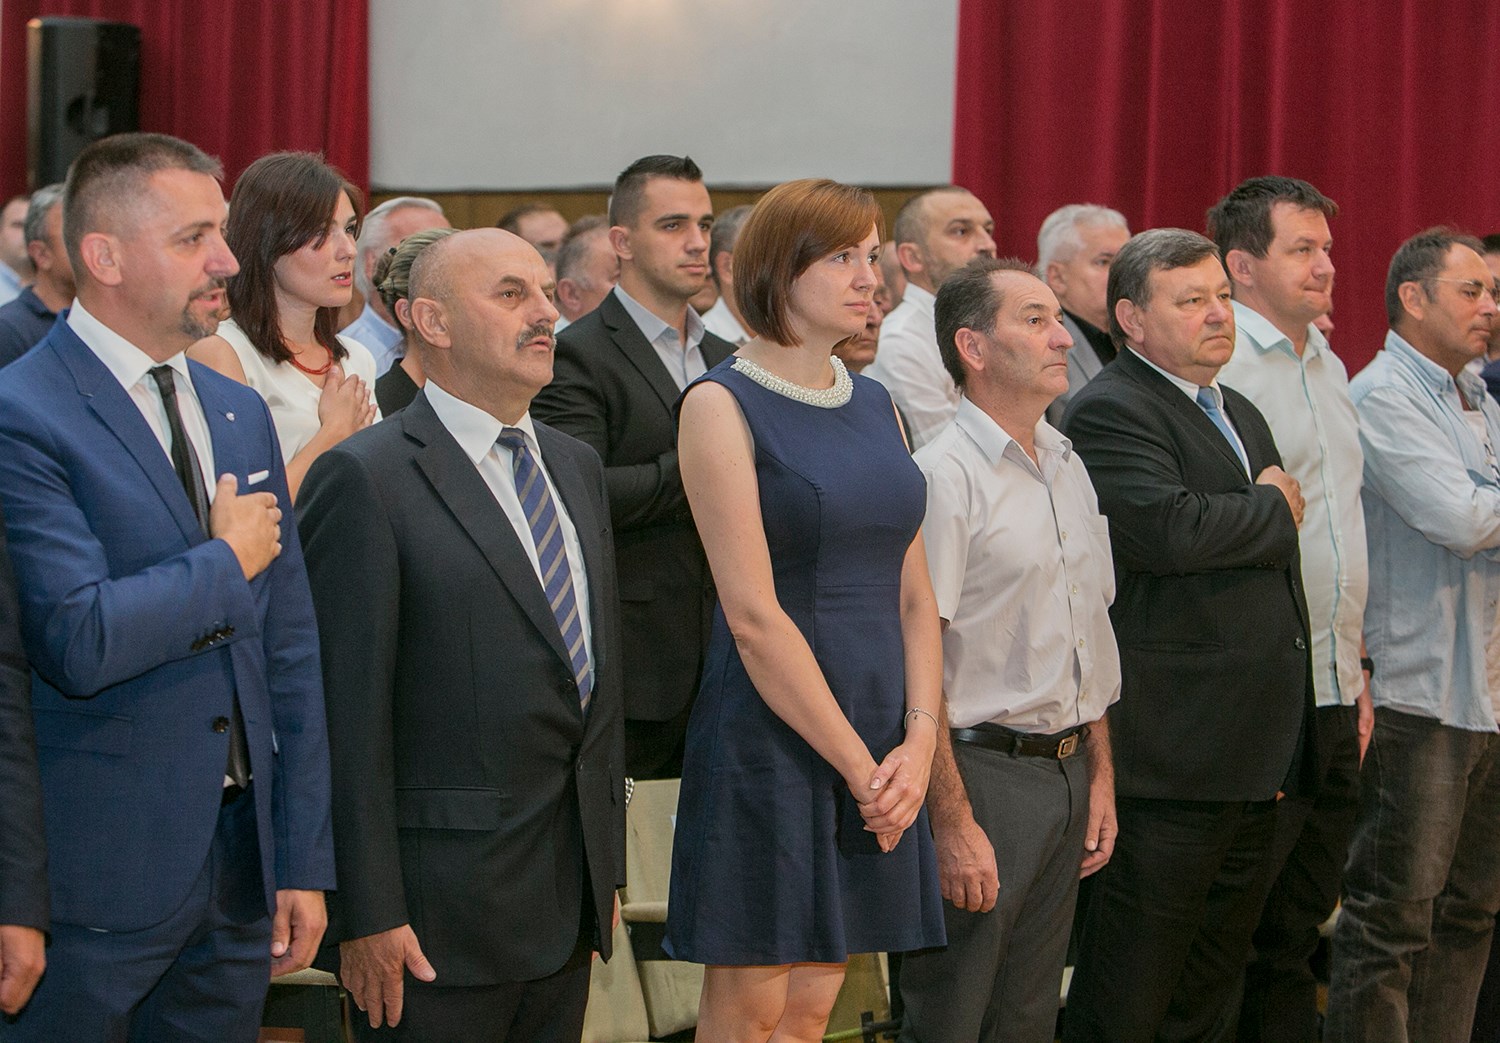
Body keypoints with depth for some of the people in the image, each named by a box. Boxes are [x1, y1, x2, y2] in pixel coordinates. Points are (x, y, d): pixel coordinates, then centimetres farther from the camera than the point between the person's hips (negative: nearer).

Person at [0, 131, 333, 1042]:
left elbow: (289, 649, 13)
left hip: (240, 862, 7)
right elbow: (79, 640, -24)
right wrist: (226, 563, -9)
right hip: (95, 880, -6)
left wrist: (305, 860, 9)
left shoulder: (241, 412, 13)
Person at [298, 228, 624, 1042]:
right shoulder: (365, 479, -10)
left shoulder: (577, 468, 15)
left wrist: (607, 866, 16)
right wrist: (368, 914, -16)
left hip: (570, 902, 7)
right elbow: (347, 714, -13)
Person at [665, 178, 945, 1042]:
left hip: (877, 750, 6)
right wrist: (860, 766, -13)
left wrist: (917, 743, -4)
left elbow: (914, 595, 11)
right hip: (770, 738, -6)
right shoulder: (722, 405, -7)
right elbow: (753, 616, -14)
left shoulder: (875, 405, 14)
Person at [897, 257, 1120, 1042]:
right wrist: (955, 825, -19)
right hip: (982, 769, -8)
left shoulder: (1068, 468, 12)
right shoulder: (946, 477, -14)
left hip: (1065, 770, 8)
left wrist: (1100, 773, 16)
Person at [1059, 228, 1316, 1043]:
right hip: (1171, 753, -9)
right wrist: (1273, 508, -10)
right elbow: (1168, 529, -29)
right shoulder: (1110, 413, -11)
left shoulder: (1242, 416, 20)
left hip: (1256, 753, 9)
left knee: (1214, 974, 15)